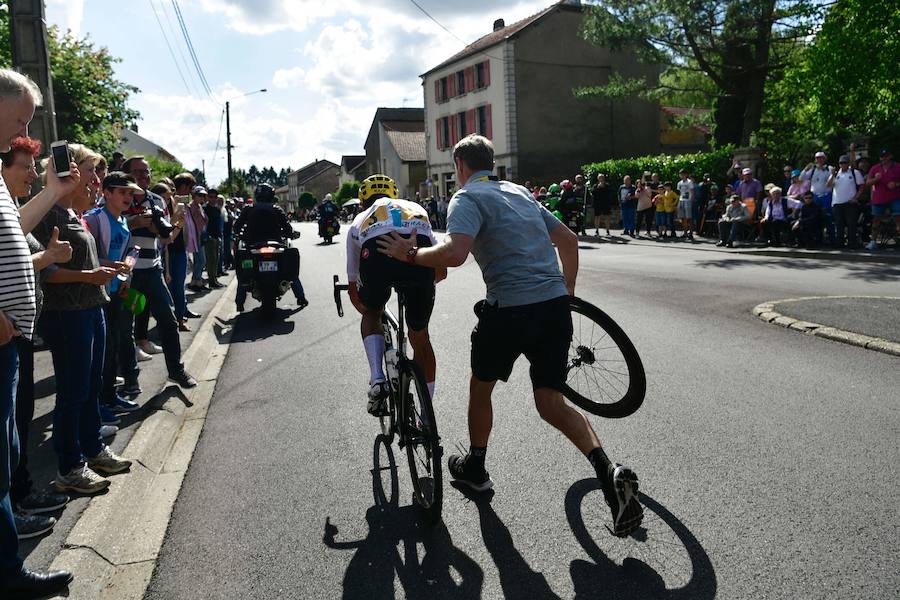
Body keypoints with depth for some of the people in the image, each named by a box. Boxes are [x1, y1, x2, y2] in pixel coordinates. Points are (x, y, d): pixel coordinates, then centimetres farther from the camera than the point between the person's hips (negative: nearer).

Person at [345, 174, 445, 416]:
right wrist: (420, 283, 64)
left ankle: (377, 379, 10)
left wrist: (366, 310, 61)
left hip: (375, 254, -1)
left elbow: (353, 288, 41)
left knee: (371, 315, 32)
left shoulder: (360, 220, 38)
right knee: (420, 336, 21)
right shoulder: (416, 209, 41)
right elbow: (441, 271, 44)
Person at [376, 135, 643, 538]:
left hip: (510, 310, -6)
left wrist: (409, 254, -6)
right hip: (555, 307, 6)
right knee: (551, 403, 12)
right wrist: (568, 291, 33)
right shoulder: (520, 192, 20)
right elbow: (569, 240, 23)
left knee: (480, 387, 19)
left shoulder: (467, 198, -3)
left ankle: (474, 467, 37)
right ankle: (609, 474, -7)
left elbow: (454, 253, -22)